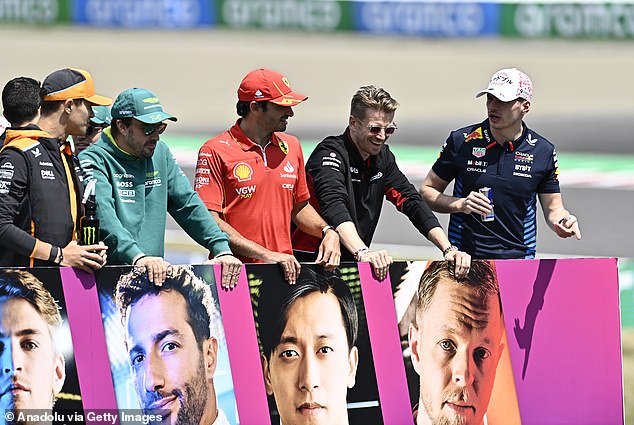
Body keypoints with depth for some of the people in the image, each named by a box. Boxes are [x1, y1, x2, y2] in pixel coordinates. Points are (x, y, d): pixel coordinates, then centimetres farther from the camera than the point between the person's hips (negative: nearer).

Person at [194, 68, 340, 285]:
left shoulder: (291, 147, 17)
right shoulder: (215, 151, -2)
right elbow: (209, 220, -9)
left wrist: (327, 232, 9)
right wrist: (266, 255, -14)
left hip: (284, 274, 4)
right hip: (234, 274, -4)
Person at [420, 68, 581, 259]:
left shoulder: (543, 151, 5)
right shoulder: (461, 141, 2)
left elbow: (552, 207, 13)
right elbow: (427, 191, 9)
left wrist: (563, 221, -10)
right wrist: (460, 205, -9)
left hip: (518, 258, 1)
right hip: (465, 259, -1)